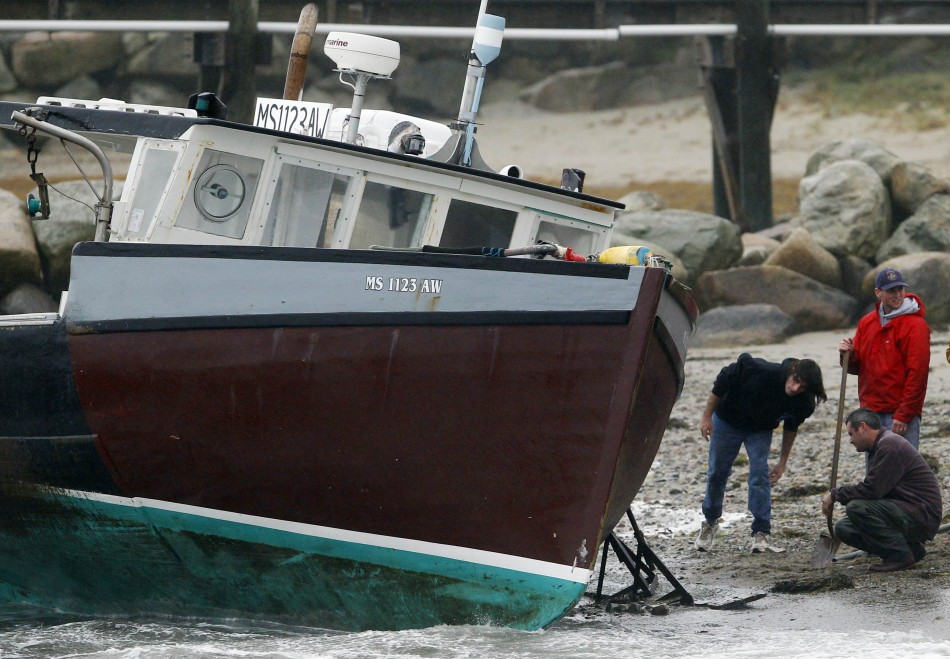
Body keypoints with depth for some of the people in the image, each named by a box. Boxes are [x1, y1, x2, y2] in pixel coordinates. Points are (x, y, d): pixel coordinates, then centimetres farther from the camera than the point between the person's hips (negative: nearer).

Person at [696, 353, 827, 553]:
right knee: (717, 474, 9)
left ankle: (761, 533, -7)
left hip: (761, 430, 1)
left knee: (760, 477, -14)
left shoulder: (802, 403, -26)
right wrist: (707, 417, -18)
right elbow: (723, 381, -23)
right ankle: (710, 522, 31)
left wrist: (783, 462, 4)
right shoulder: (760, 370, -39)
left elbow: (791, 427, -3)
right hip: (728, 421, -1)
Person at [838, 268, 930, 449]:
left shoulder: (915, 325, -9)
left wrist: (903, 415, -16)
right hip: (871, 411, 7)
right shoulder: (866, 323, 12)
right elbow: (857, 367, 18)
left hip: (901, 414, -7)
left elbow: (917, 373, -13)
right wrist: (849, 355, -7)